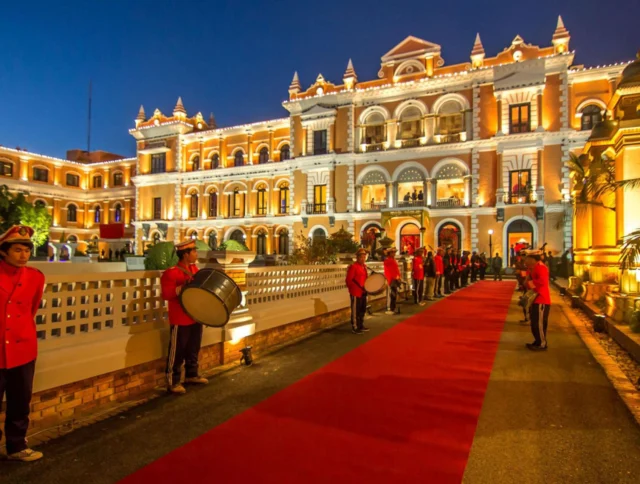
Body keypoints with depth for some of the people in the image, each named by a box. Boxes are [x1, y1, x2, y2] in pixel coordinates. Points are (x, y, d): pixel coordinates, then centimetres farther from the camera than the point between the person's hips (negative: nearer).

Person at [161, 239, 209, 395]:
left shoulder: (194, 268, 9)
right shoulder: (171, 272, -17)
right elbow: (166, 294, -23)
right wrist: (183, 287, -31)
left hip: (196, 317, 8)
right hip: (180, 320, -8)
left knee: (193, 349, 19)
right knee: (177, 352, 2)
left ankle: (192, 375, 34)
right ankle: (172, 382, 14)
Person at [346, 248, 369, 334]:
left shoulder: (364, 266, 12)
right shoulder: (353, 266, -15)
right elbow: (349, 280, -17)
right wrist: (358, 287, -17)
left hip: (363, 292, 9)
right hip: (355, 293, -9)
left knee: (363, 310, 18)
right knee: (356, 310, -1)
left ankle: (361, 325, 31)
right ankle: (355, 328, 8)